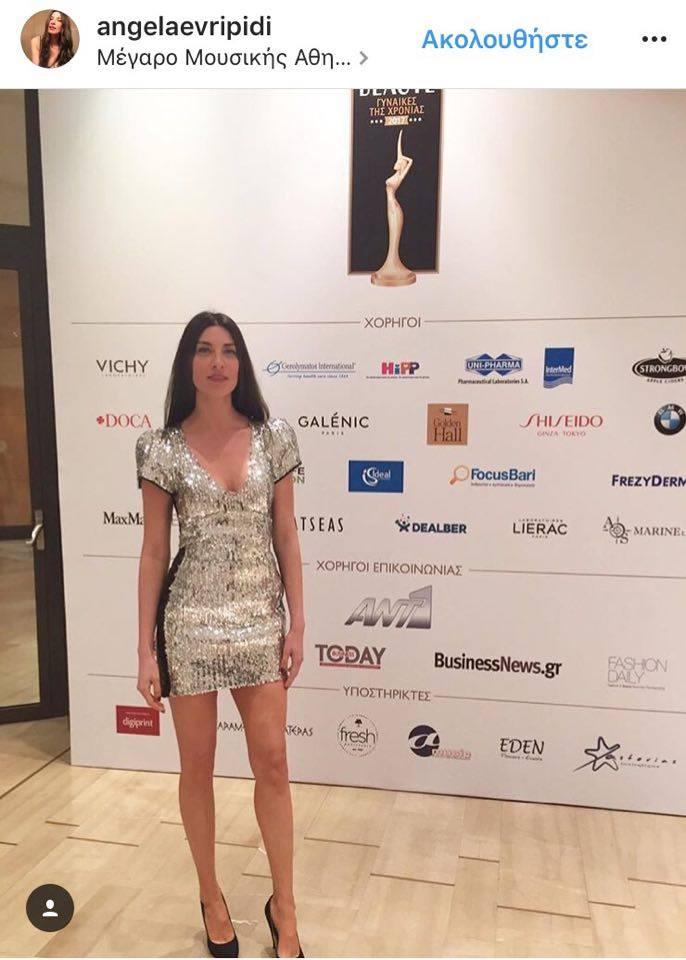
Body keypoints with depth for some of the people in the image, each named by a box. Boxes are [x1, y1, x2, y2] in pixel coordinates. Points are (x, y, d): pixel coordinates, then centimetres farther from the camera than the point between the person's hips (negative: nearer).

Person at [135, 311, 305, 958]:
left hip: (261, 620, 2)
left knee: (273, 764, 8)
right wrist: (146, 648, -2)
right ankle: (211, 897, 37)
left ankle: (283, 906, 30)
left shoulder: (273, 438, 0)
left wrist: (297, 624, 1)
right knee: (197, 766, 13)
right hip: (190, 623, -1)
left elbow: (286, 538, 3)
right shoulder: (163, 448, -5)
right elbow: (153, 551, -2)